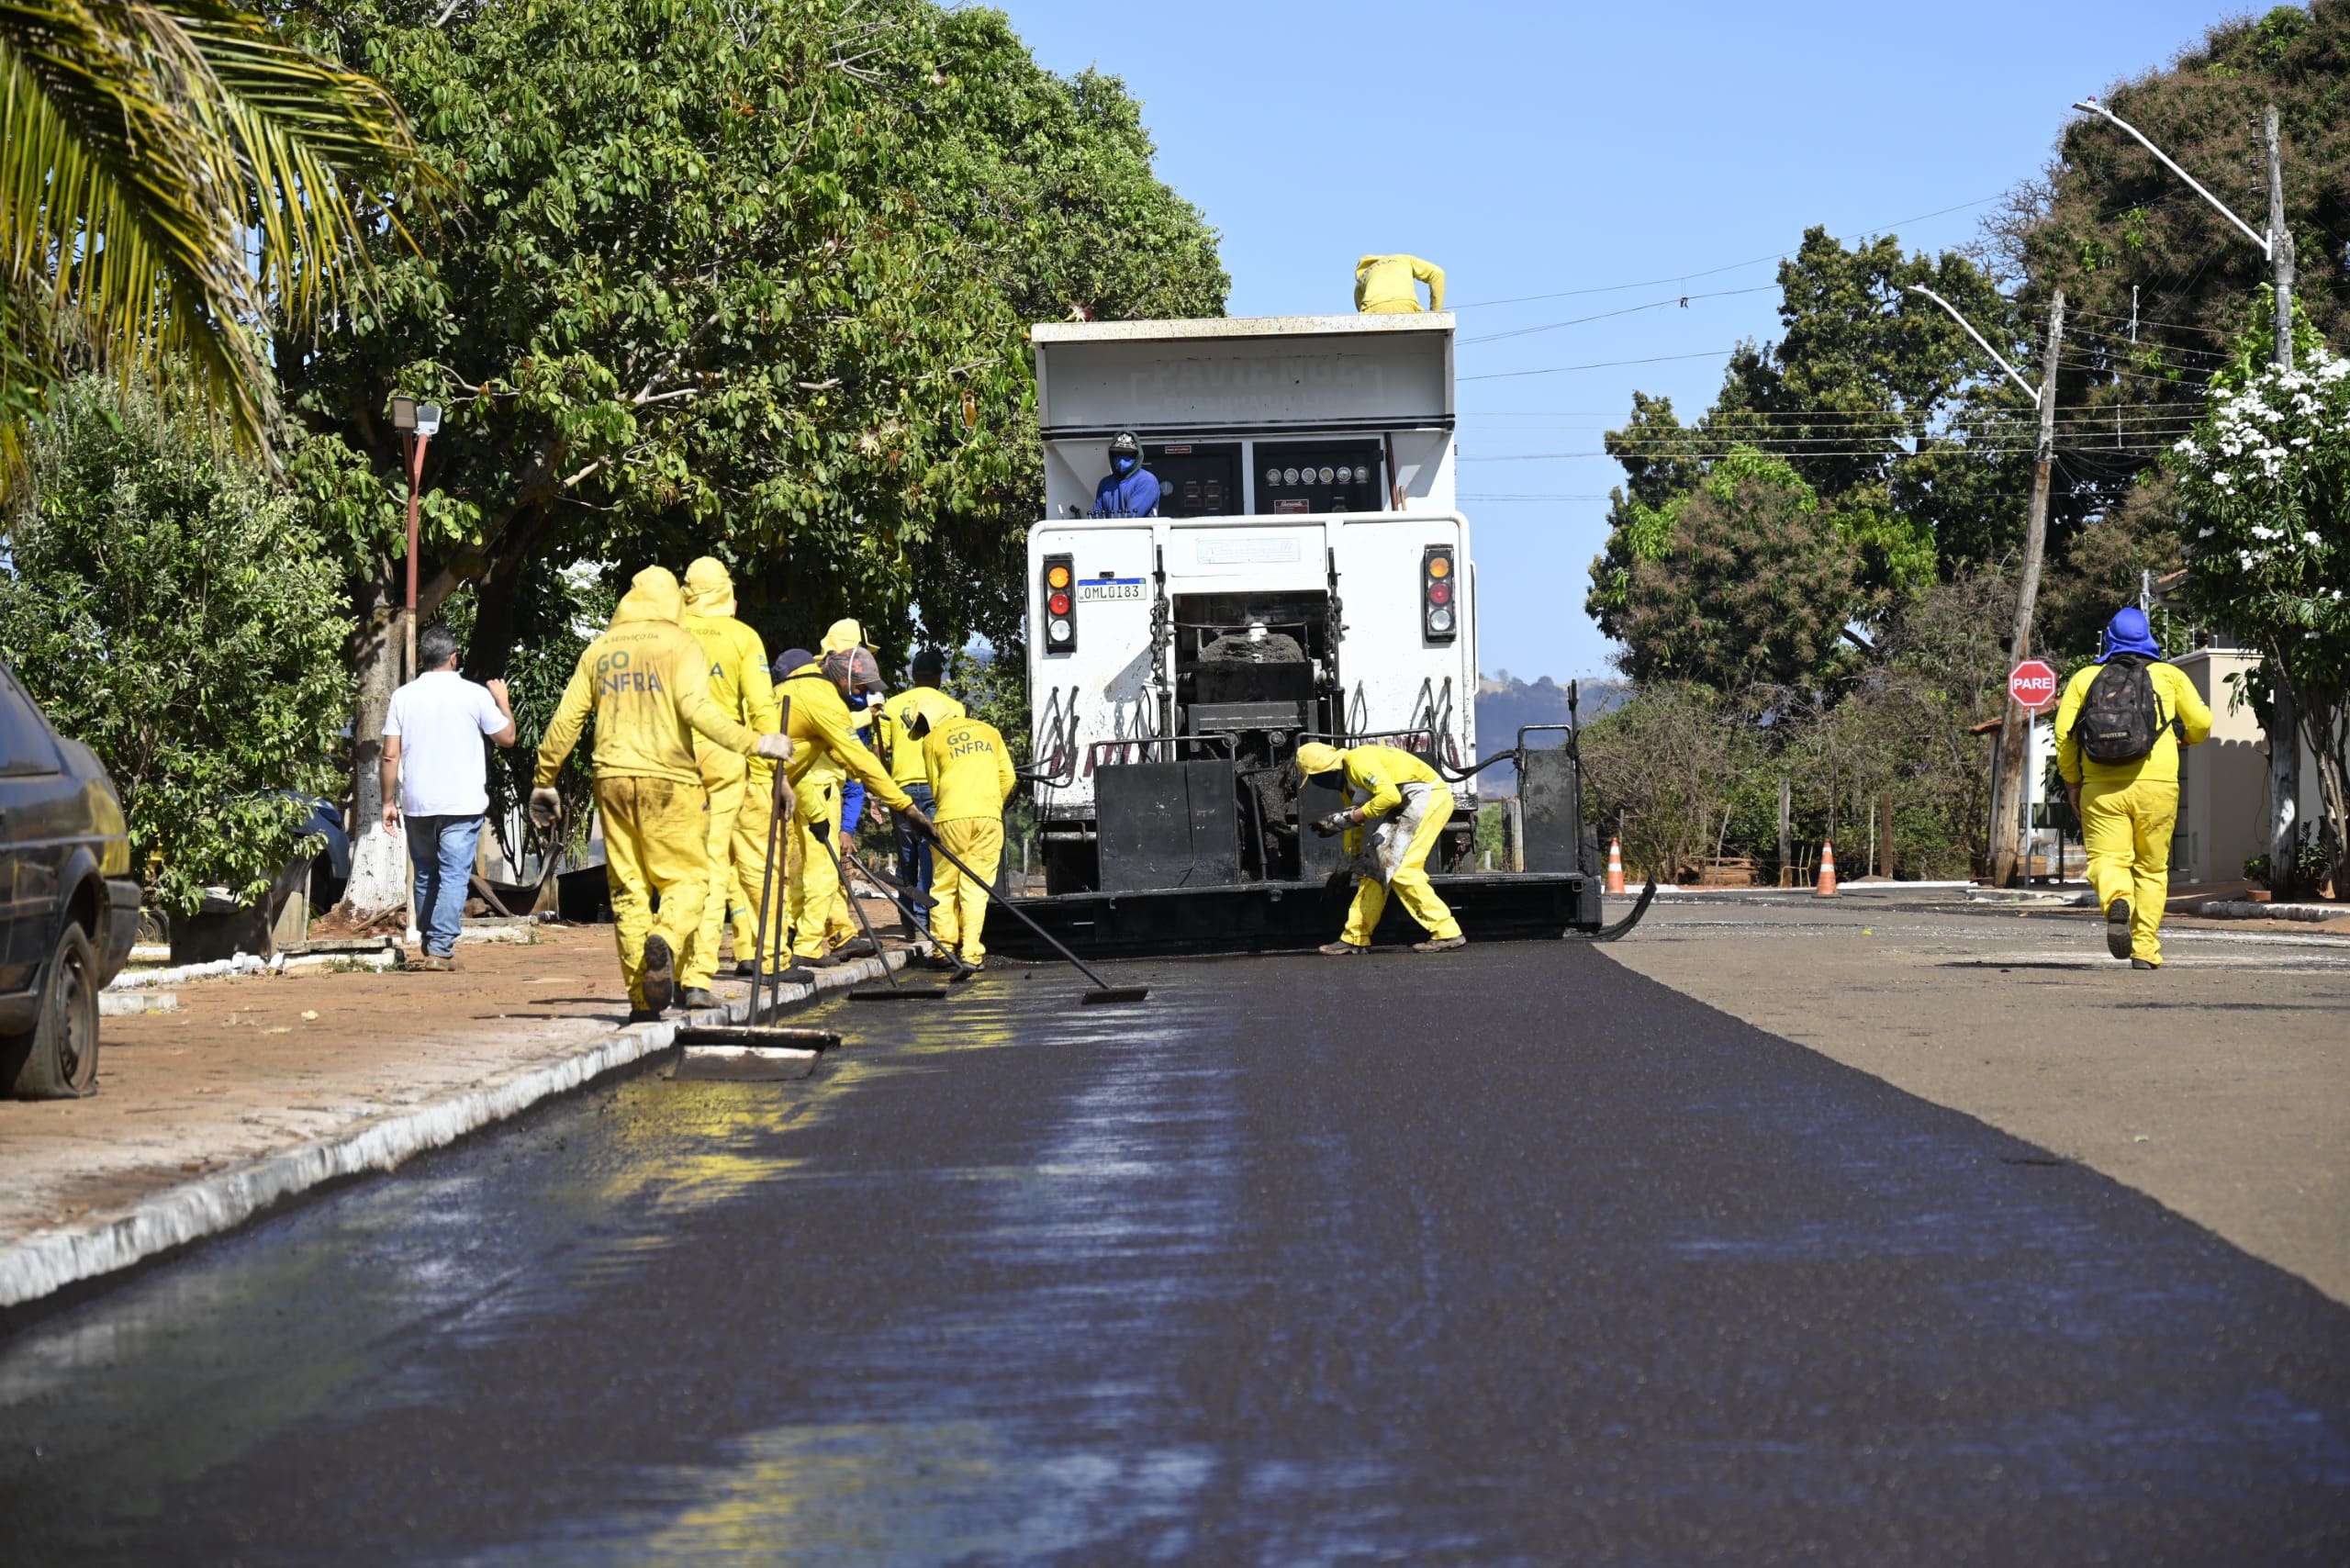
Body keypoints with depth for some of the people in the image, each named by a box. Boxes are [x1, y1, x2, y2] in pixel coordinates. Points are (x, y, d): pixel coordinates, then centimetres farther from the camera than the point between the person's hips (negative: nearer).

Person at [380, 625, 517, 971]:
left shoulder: (403, 697, 2)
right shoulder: (474, 695, -4)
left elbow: (390, 755, 1)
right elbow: (507, 736, 7)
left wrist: (388, 801, 8)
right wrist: (502, 700, 22)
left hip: (417, 803, 3)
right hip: (462, 803, -3)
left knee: (425, 876, 15)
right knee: (454, 875, -4)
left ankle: (430, 945, 23)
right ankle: (441, 949, -13)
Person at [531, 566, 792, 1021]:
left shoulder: (599, 649, 14)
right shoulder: (680, 644, 0)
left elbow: (567, 718, 13)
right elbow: (696, 707, -16)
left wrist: (544, 780, 21)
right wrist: (753, 743, -15)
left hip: (614, 778, 4)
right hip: (669, 779, -4)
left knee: (628, 887, 8)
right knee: (686, 876, 2)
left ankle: (642, 1000, 4)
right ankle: (664, 941, -29)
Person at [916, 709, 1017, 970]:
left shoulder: (931, 740, 9)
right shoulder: (989, 731, 18)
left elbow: (935, 785, 10)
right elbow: (1008, 777, 13)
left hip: (951, 816, -2)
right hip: (989, 816, 2)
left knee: (944, 886, 9)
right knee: (976, 888, 2)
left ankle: (944, 947, 4)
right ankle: (971, 954, -5)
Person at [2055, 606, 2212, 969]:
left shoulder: (2084, 678, 11)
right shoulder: (2169, 675, 11)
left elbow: (2063, 732, 2)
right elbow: (2201, 724, 11)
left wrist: (2072, 783, 12)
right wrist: (2181, 738, 34)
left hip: (2101, 788, 0)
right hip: (2155, 785, 0)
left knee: (2108, 858, -3)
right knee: (2151, 868, 11)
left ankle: (2117, 902, -36)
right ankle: (2145, 950, 8)